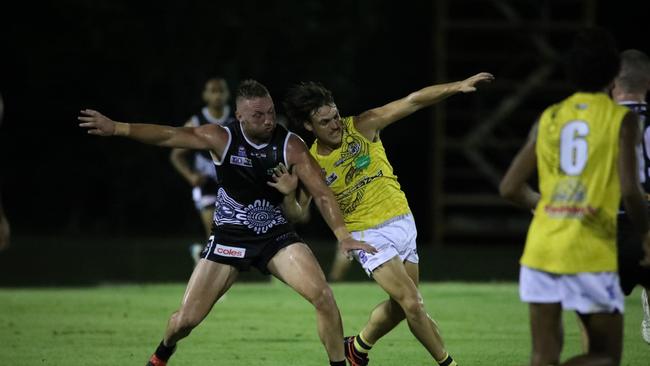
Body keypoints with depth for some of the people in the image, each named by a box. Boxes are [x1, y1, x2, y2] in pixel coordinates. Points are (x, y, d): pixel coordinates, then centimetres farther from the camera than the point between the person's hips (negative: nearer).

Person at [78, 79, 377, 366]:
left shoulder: (291, 146, -12)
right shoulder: (222, 139, -12)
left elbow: (321, 194, -12)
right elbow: (168, 135, -19)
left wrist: (343, 236, -24)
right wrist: (116, 128, -29)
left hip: (276, 235, 0)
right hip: (229, 236, 0)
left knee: (322, 296, -21)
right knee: (187, 318, -2)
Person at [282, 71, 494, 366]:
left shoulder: (362, 127, -8)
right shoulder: (312, 164, -8)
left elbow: (413, 102, -11)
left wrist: (457, 86, -20)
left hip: (402, 222, 3)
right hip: (369, 236, -3)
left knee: (400, 305, 11)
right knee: (412, 303, -15)